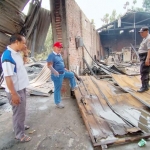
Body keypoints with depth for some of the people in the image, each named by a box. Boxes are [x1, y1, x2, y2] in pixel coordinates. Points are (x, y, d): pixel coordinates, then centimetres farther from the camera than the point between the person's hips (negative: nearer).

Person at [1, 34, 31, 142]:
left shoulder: (17, 53, 4)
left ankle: (20, 125, 47)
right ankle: (20, 135, 27)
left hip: (21, 88, 9)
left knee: (22, 110, 24)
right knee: (19, 112, 7)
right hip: (15, 90, -9)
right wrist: (14, 94, -24)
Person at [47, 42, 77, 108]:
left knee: (72, 75, 26)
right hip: (57, 75, -10)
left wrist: (64, 68, 28)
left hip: (63, 72, 10)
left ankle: (73, 87, 46)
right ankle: (58, 102, 17)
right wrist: (54, 71, -45)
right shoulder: (51, 55, -20)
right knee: (57, 89, 1)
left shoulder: (59, 55, 9)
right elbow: (49, 65, -30)